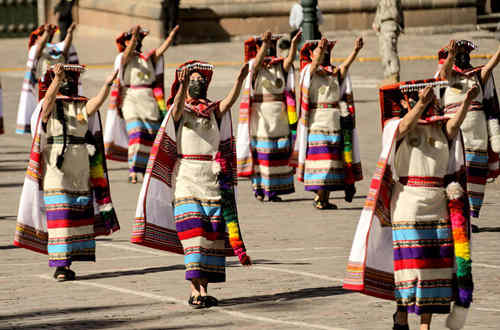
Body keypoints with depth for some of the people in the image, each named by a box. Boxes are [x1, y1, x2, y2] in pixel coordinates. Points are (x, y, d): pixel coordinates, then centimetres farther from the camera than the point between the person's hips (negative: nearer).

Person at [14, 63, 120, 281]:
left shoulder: (83, 106, 11)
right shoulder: (47, 106, 2)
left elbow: (95, 104, -10)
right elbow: (49, 100, -21)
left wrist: (107, 84, -29)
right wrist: (57, 78, -40)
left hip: (80, 171, 4)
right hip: (54, 170, -4)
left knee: (77, 215, 6)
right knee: (58, 216, -10)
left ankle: (65, 263, 15)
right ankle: (59, 265, -11)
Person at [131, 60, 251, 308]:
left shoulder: (214, 111, 12)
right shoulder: (179, 111, 4)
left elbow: (229, 101, -8)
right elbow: (178, 105, -20)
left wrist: (240, 80, -27)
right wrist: (183, 86, -40)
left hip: (213, 176, 4)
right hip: (185, 177, -4)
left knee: (212, 232, 0)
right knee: (192, 231, -12)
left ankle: (203, 287, 4)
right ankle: (196, 289, -16)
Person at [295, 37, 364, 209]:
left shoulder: (336, 72, 12)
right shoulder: (309, 71, 4)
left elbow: (345, 65, -8)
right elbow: (315, 65, -19)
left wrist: (355, 51, -27)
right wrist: (320, 50, -40)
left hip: (336, 123, 4)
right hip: (316, 122, -4)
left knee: (331, 161, 4)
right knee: (318, 158, -8)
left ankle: (325, 199, 8)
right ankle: (319, 198, -7)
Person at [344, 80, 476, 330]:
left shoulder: (439, 128, 10)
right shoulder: (394, 127, 0)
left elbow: (453, 125, -12)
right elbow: (404, 126, -22)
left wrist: (466, 103, -32)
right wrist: (421, 104, -41)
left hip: (439, 204, 4)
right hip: (407, 204, -4)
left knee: (434, 262, 2)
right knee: (409, 259, -8)